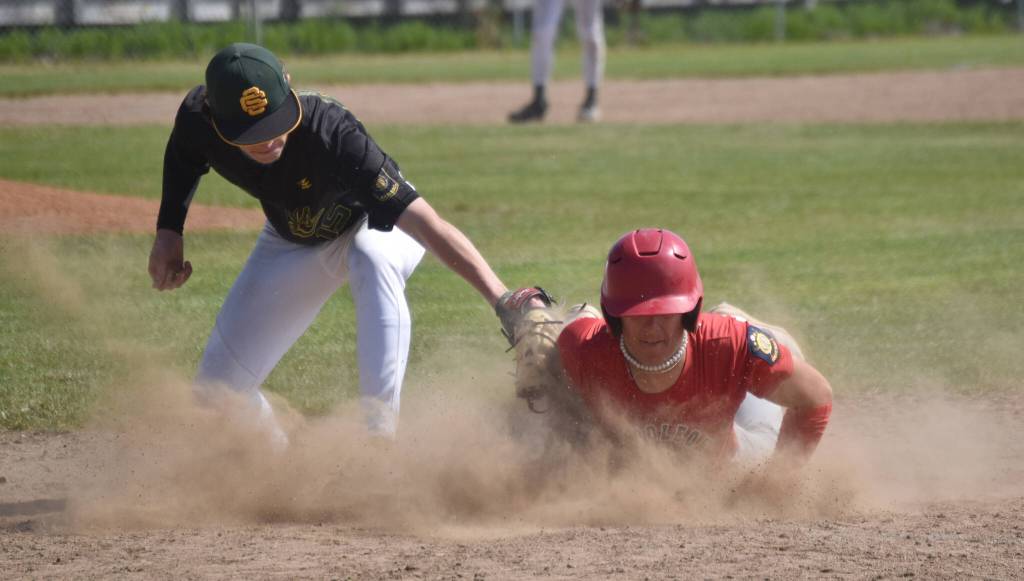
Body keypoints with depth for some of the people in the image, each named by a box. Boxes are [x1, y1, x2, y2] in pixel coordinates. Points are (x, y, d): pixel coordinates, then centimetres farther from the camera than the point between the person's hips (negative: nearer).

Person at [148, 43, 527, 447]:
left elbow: (427, 224, -49)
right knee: (215, 389, 0)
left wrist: (503, 299, -59)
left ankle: (381, 432, -39)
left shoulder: (331, 136, -42)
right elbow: (183, 160, 1)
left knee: (374, 260, -42)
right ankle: (277, 451, 32)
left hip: (378, 224, -4)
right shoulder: (197, 120, -28)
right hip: (291, 241, 5)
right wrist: (168, 232, -12)